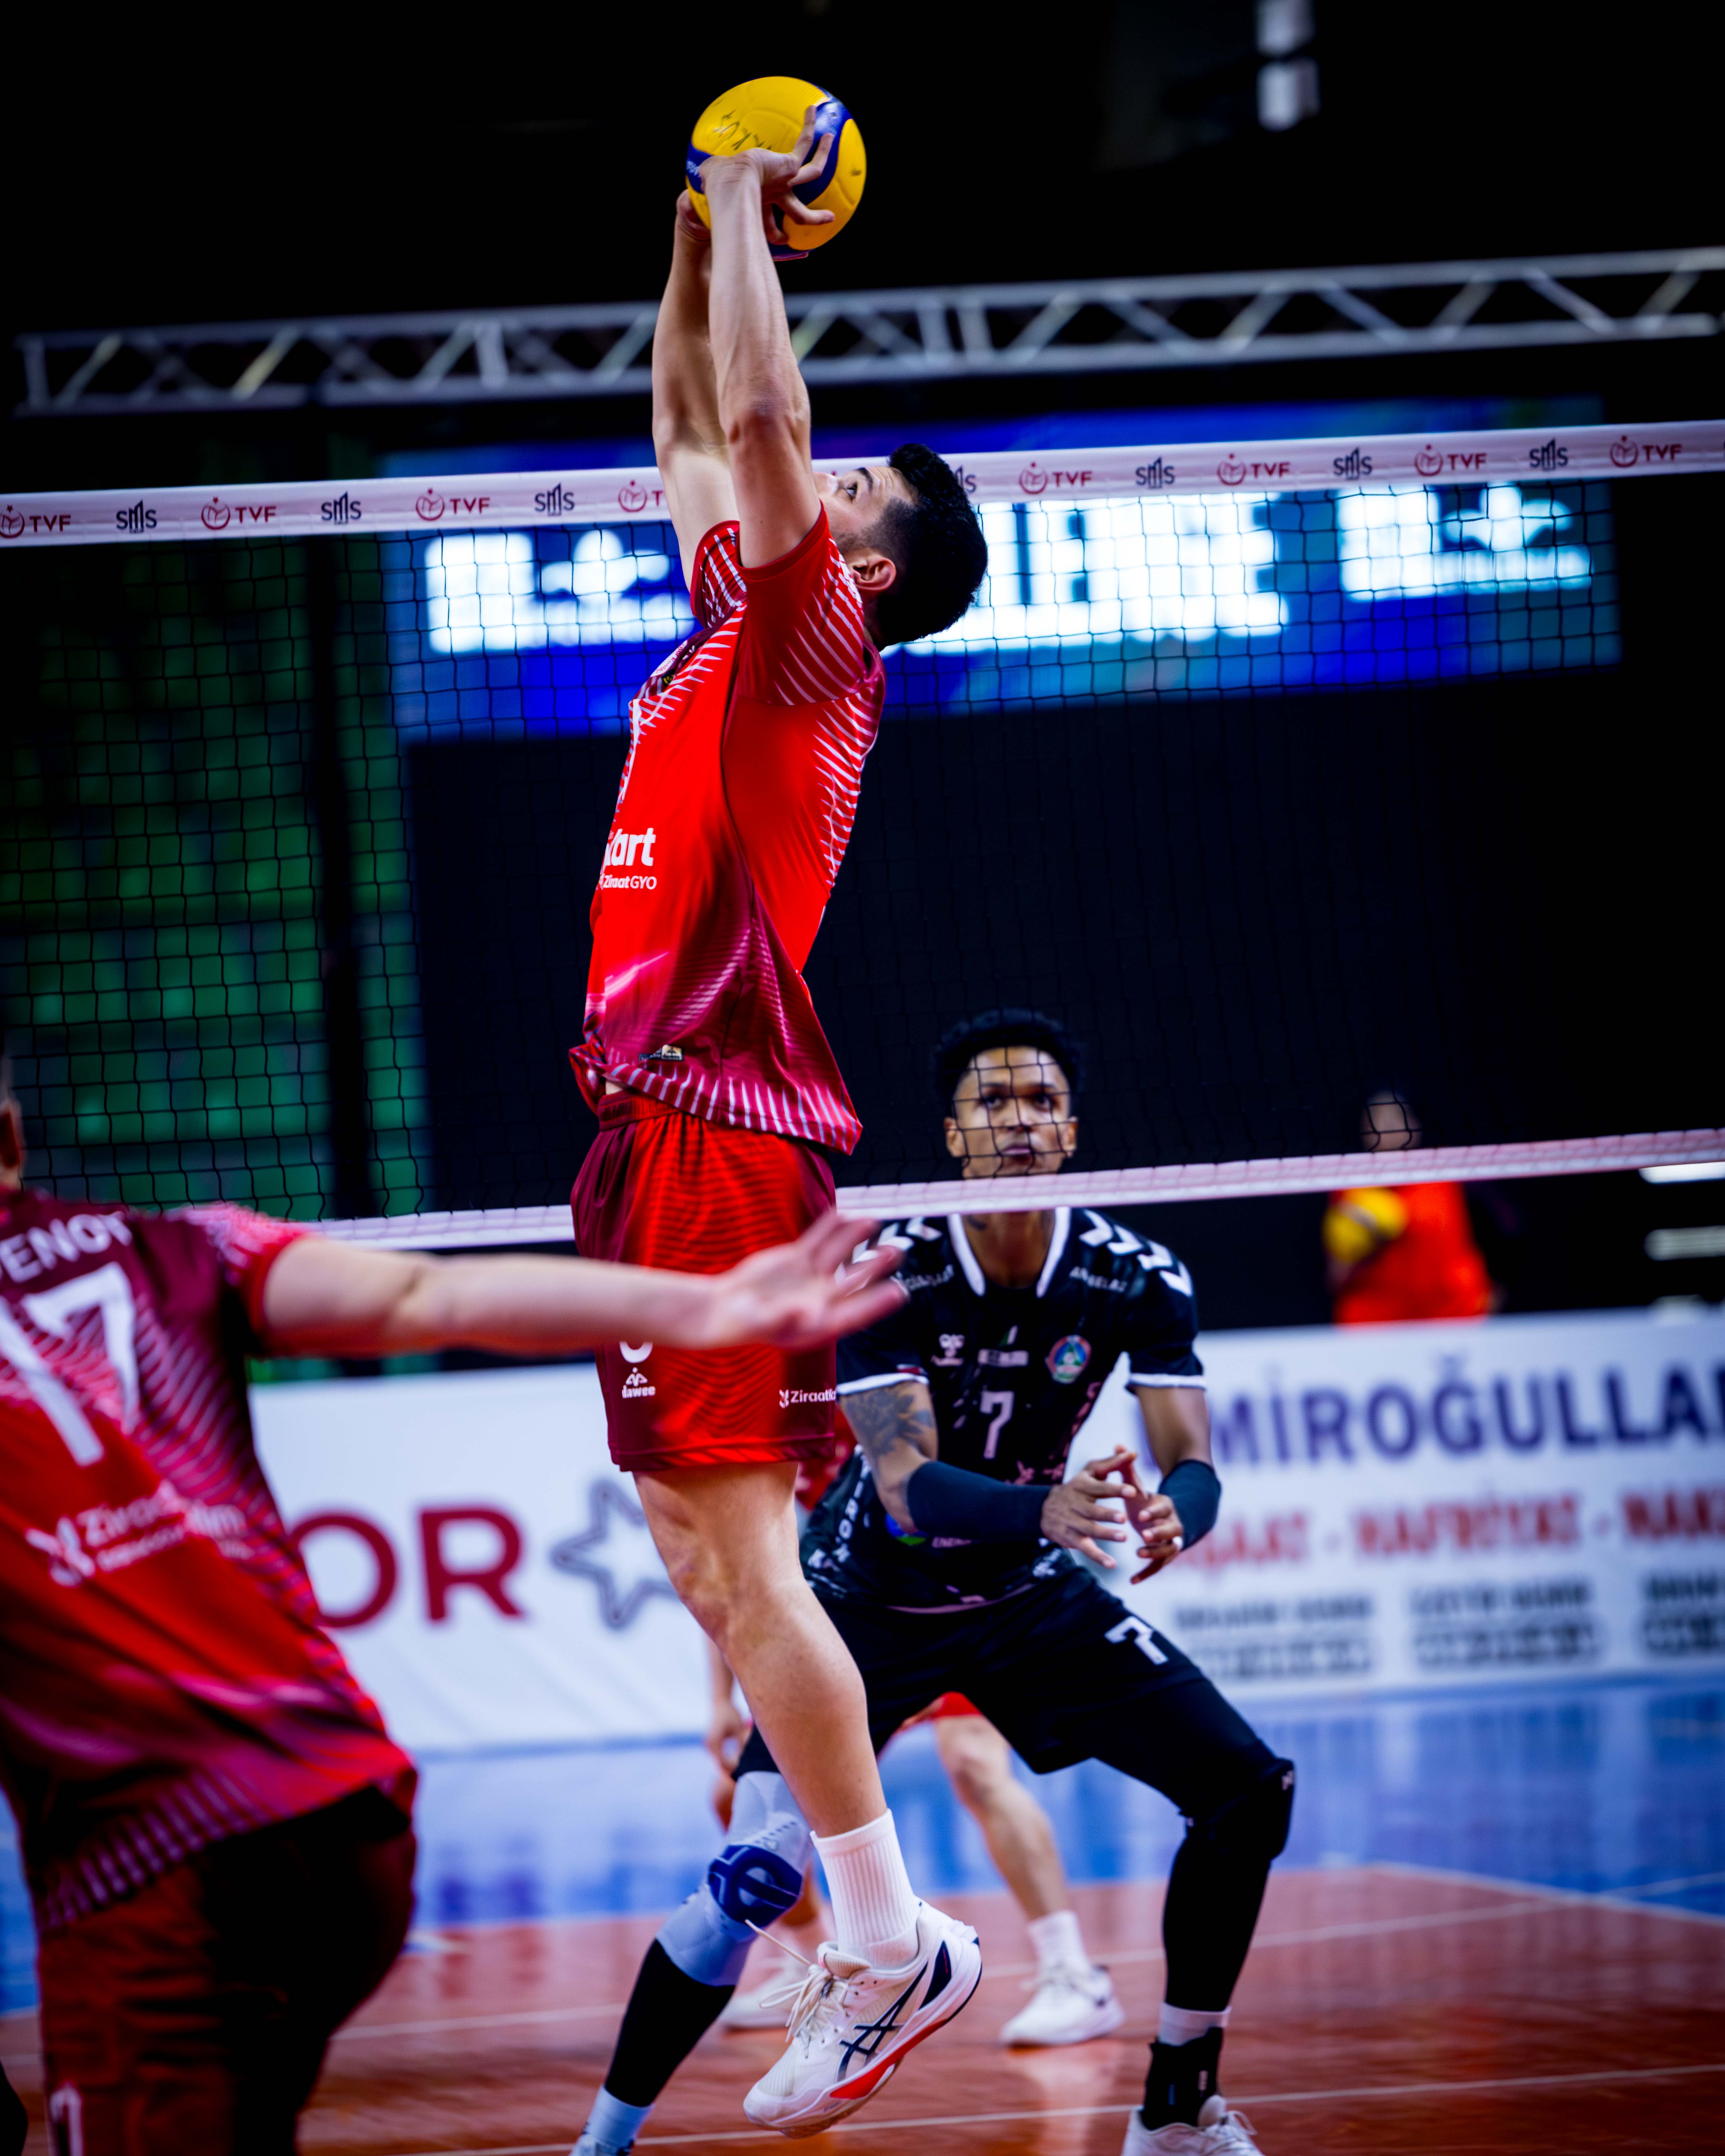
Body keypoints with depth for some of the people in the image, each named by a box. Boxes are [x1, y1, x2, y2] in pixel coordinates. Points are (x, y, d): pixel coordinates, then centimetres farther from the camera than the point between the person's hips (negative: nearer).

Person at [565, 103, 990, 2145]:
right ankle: (796, 1858, 17)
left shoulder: (807, 641, -6)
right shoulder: (735, 618, 17)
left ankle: (894, 1944, -11)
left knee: (739, 1546, -12)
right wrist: (704, 219, 23)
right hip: (665, 1127, 10)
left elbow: (760, 411, -14)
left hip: (717, 1131, -10)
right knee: (700, 1545, 12)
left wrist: (748, 201, -3)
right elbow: (695, 421, 29)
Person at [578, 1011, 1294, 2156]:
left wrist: (1171, 1514, -47)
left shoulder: (1137, 1277, -14)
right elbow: (908, 1484, -33)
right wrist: (1049, 1510, -53)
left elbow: (1193, 1466, -21)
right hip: (869, 1600, -4)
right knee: (762, 1868, -21)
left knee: (1251, 1787, -7)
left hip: (1028, 1592, 4)